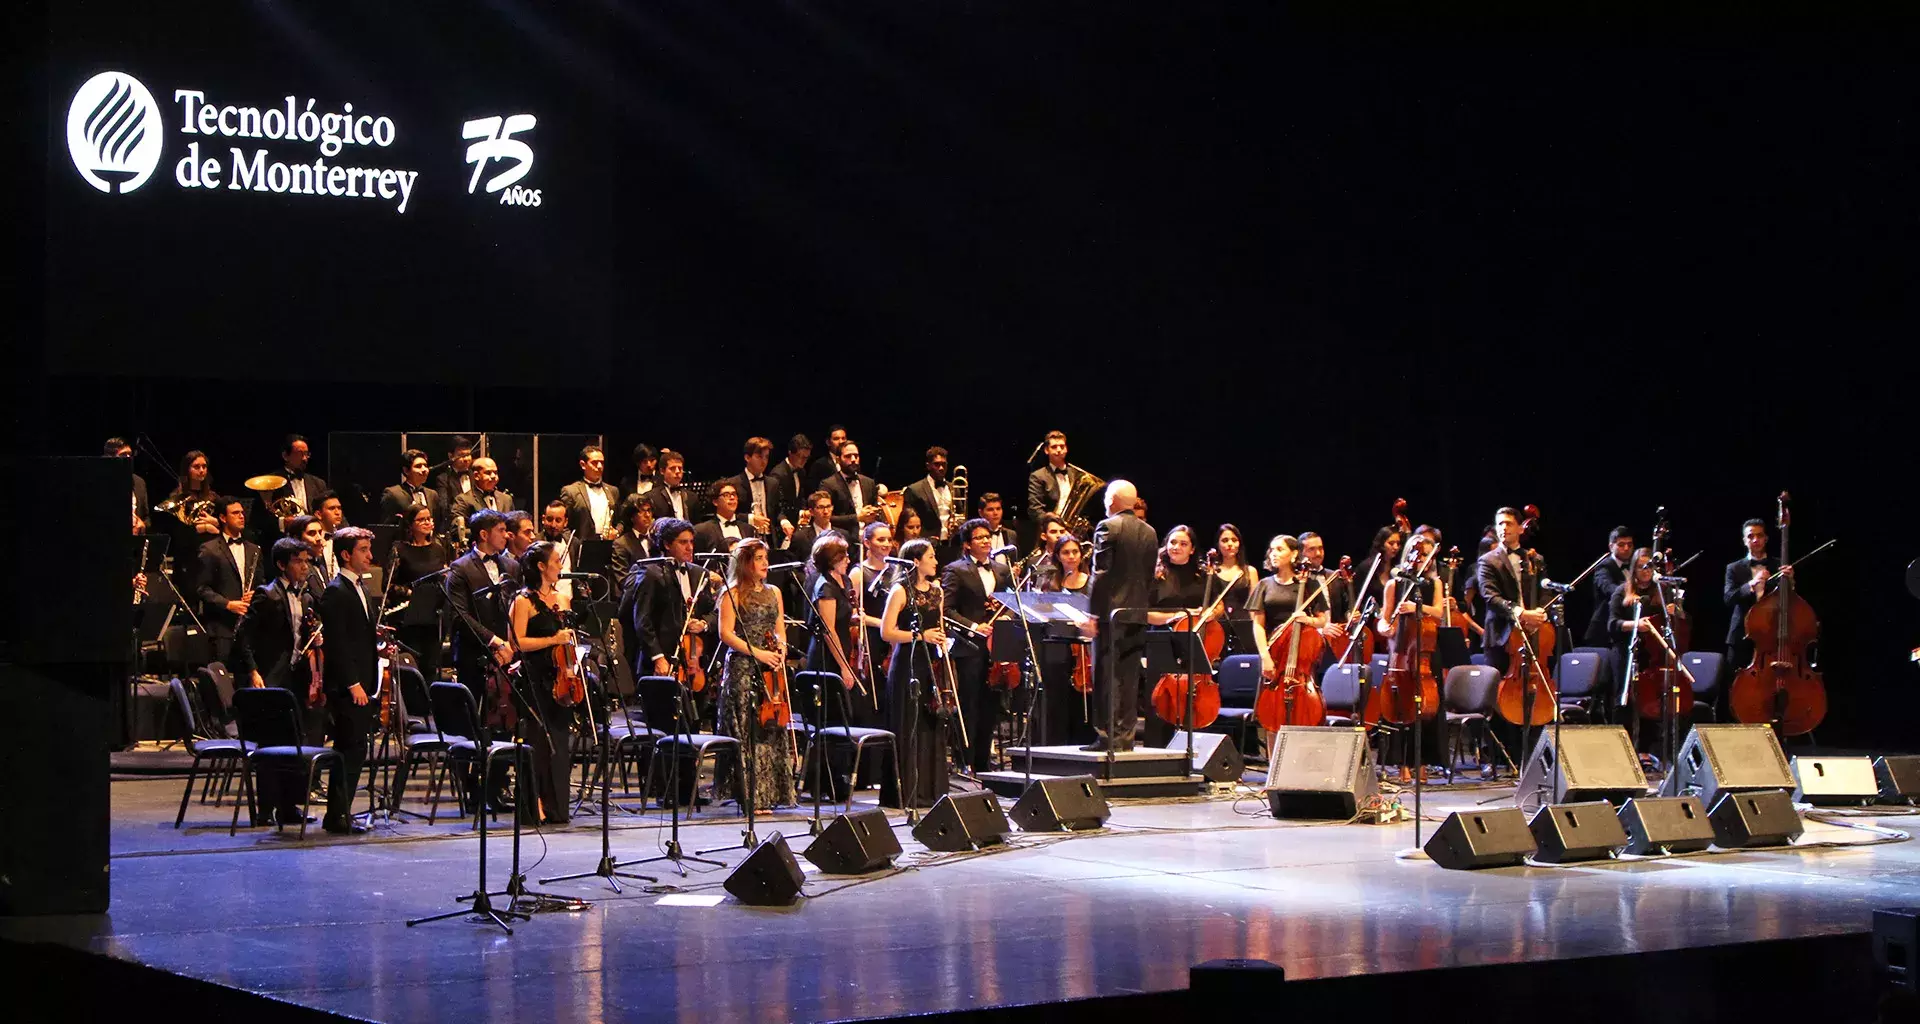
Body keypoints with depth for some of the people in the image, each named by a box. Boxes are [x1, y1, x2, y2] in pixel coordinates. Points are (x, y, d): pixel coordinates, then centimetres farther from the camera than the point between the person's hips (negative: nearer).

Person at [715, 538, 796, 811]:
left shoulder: (774, 592, 16)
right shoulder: (733, 594, -2)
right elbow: (726, 634, -8)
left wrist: (781, 647, -2)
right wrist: (757, 653, -15)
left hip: (770, 670, 5)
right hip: (742, 670, -5)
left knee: (773, 731, 1)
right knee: (748, 732, -7)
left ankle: (770, 793, 6)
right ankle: (752, 796, -4)